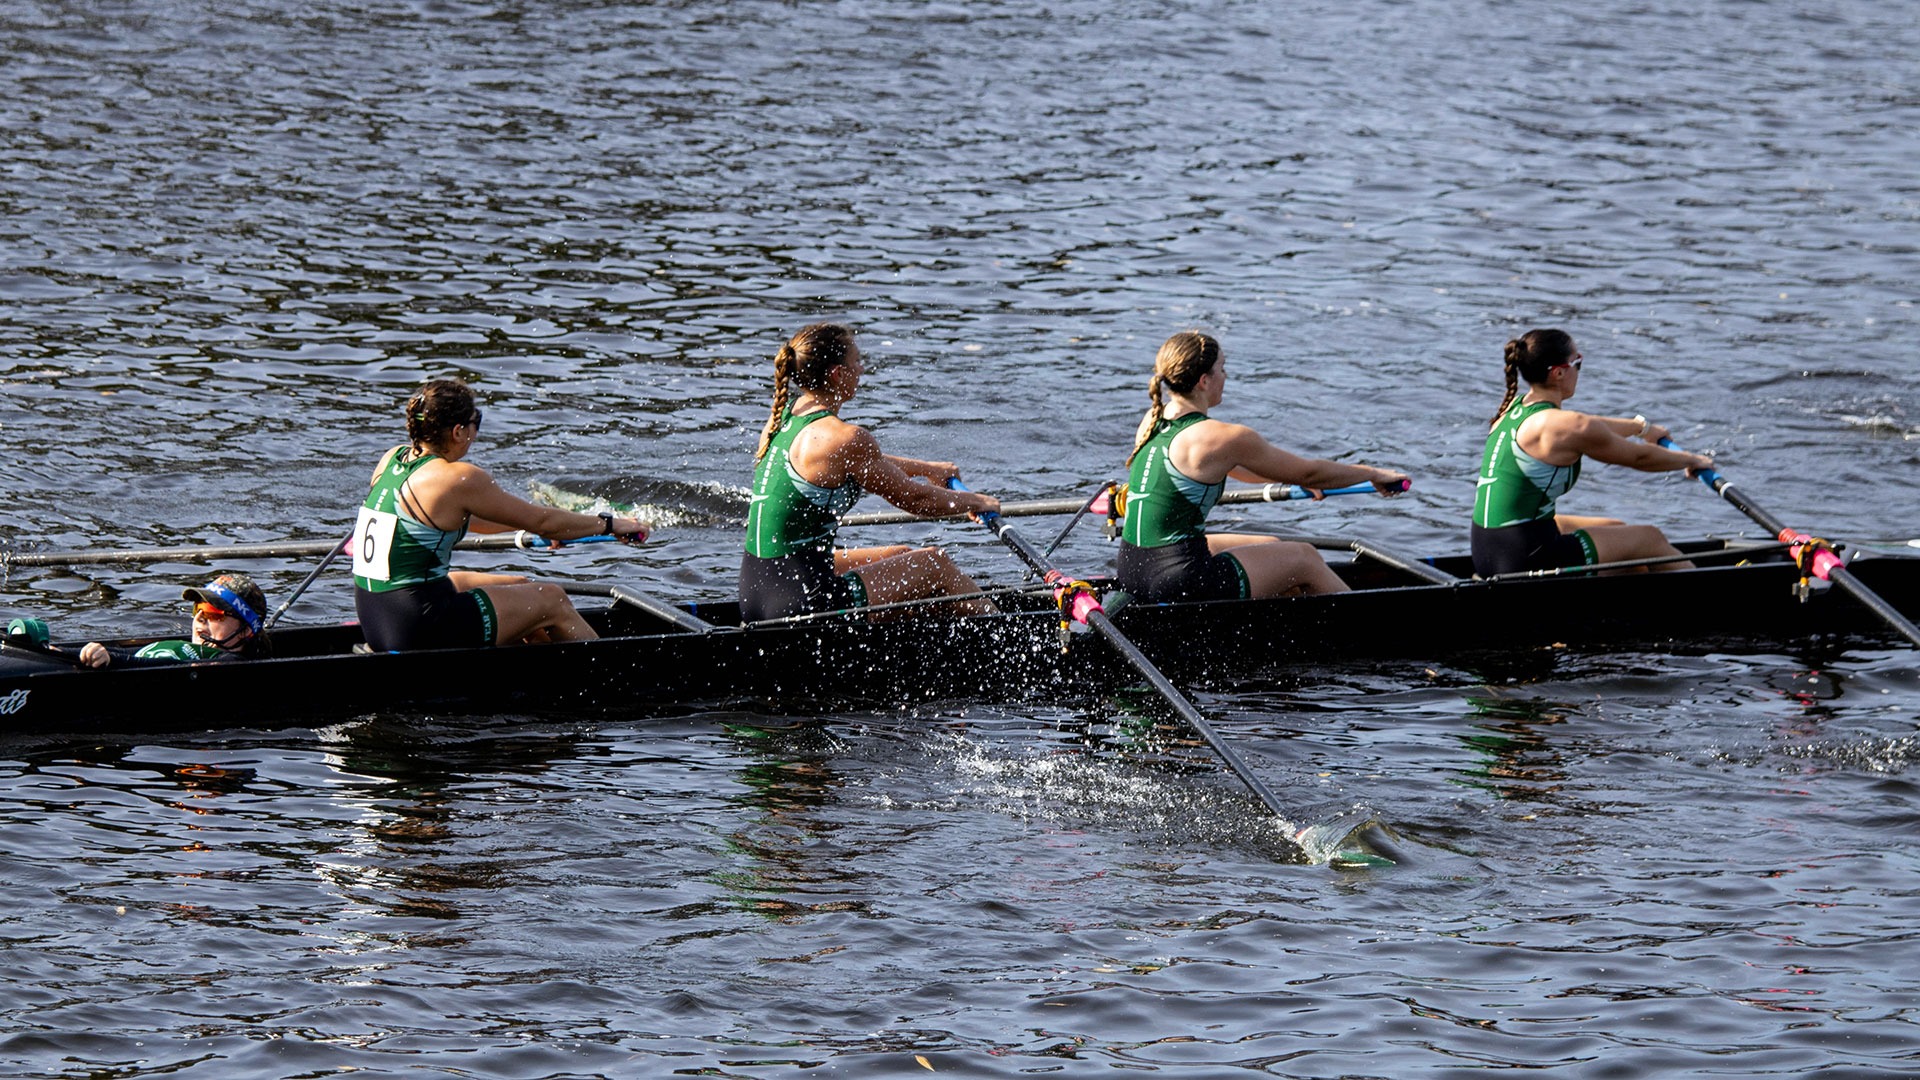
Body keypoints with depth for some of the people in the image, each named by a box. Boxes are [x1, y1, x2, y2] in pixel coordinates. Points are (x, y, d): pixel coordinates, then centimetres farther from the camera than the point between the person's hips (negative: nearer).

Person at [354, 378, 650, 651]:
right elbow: (541, 521, -7)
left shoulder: (392, 460, 8)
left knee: (521, 588, 25)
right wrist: (610, 524, 8)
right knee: (552, 601, 8)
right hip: (417, 629, -9)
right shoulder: (458, 479, -17)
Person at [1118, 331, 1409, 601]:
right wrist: (1373, 474, 12)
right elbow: (1309, 472, -4)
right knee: (1304, 558, 12)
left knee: (1274, 548, 26)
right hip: (1179, 583, -8)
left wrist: (1295, 479, 33)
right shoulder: (1220, 438, -16)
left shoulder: (1152, 421, 8)